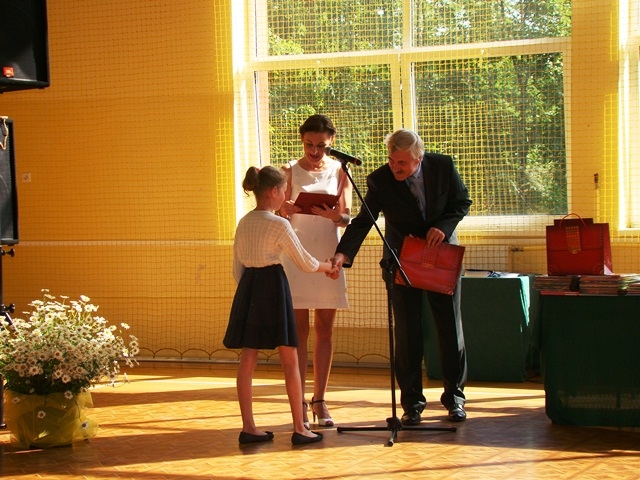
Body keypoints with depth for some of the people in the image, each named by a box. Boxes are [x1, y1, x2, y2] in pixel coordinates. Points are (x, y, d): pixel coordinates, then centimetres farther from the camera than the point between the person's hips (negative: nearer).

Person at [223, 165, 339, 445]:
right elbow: (305, 263, -4)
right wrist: (328, 267, 14)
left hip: (248, 288, 7)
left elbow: (237, 269, 13)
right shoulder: (279, 225, -11)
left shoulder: (243, 224, 9)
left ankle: (248, 428, 9)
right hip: (273, 287, -7)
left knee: (247, 359, 7)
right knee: (290, 361, 1)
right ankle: (299, 429, 5)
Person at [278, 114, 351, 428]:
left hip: (328, 255, 2)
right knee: (299, 329, -3)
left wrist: (333, 215, -18)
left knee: (325, 329, 4)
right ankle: (299, 402, 0)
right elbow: (281, 217, 3)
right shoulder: (290, 171, 4)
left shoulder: (339, 171, 8)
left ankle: (319, 400, 11)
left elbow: (347, 218, 4)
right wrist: (284, 210, -21)